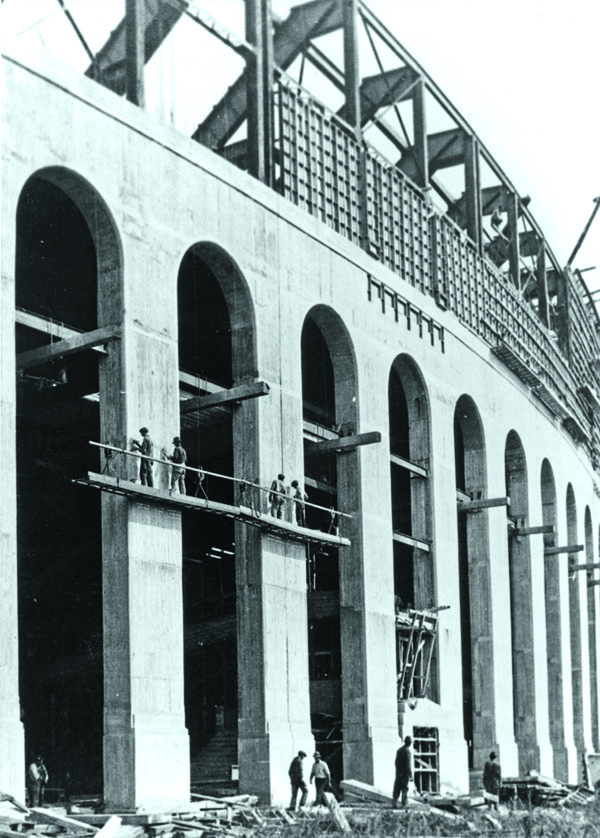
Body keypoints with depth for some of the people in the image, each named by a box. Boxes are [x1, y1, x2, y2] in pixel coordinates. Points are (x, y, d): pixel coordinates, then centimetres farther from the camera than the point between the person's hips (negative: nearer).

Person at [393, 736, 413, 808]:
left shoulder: (399, 750, 9)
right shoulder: (408, 751, -13)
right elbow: (409, 764, -16)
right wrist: (411, 775, -12)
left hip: (398, 773, 6)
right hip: (405, 774, -6)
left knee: (397, 789, 7)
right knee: (405, 789, 1)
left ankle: (394, 803, 2)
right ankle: (404, 804, 2)